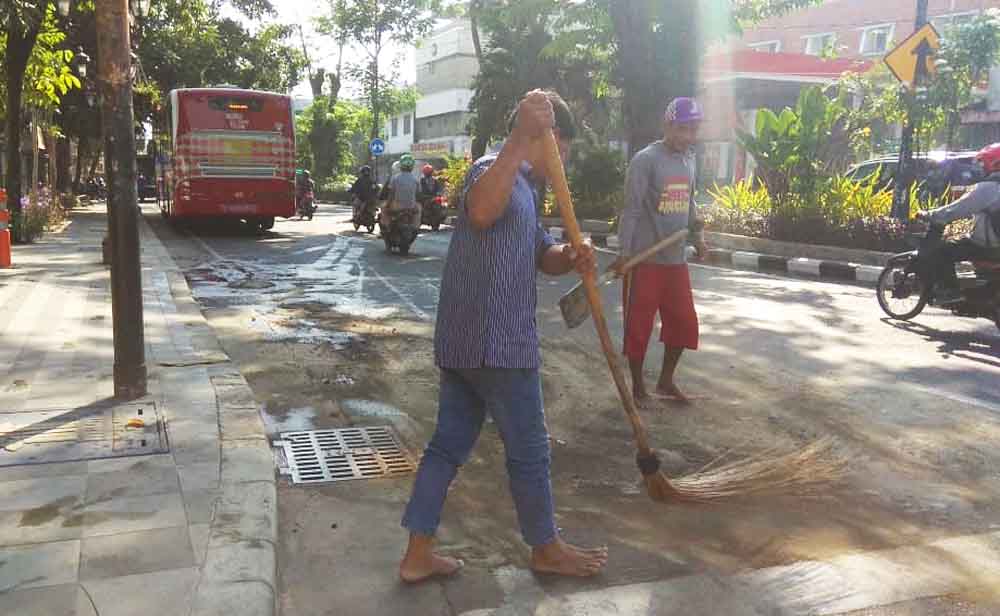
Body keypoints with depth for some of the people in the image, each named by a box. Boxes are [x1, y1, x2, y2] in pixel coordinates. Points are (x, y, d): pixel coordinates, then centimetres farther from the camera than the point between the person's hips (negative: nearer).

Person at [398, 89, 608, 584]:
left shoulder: (523, 187, 21)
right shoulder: (493, 170, -13)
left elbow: (541, 253, 19)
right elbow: (480, 212, -38)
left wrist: (569, 258, -4)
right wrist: (521, 138, -45)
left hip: (464, 342, 10)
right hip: (496, 344, -10)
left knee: (448, 445, 13)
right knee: (529, 450, 7)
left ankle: (418, 555, 20)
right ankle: (546, 549, 26)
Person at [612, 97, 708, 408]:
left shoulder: (689, 159, 10)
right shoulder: (645, 160, -12)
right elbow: (632, 209, -16)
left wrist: (697, 237, 20)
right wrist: (623, 253, -20)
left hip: (676, 259, 7)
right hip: (645, 259, -7)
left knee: (684, 321, 12)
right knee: (639, 326, 3)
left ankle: (665, 382, 28)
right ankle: (638, 387, 18)